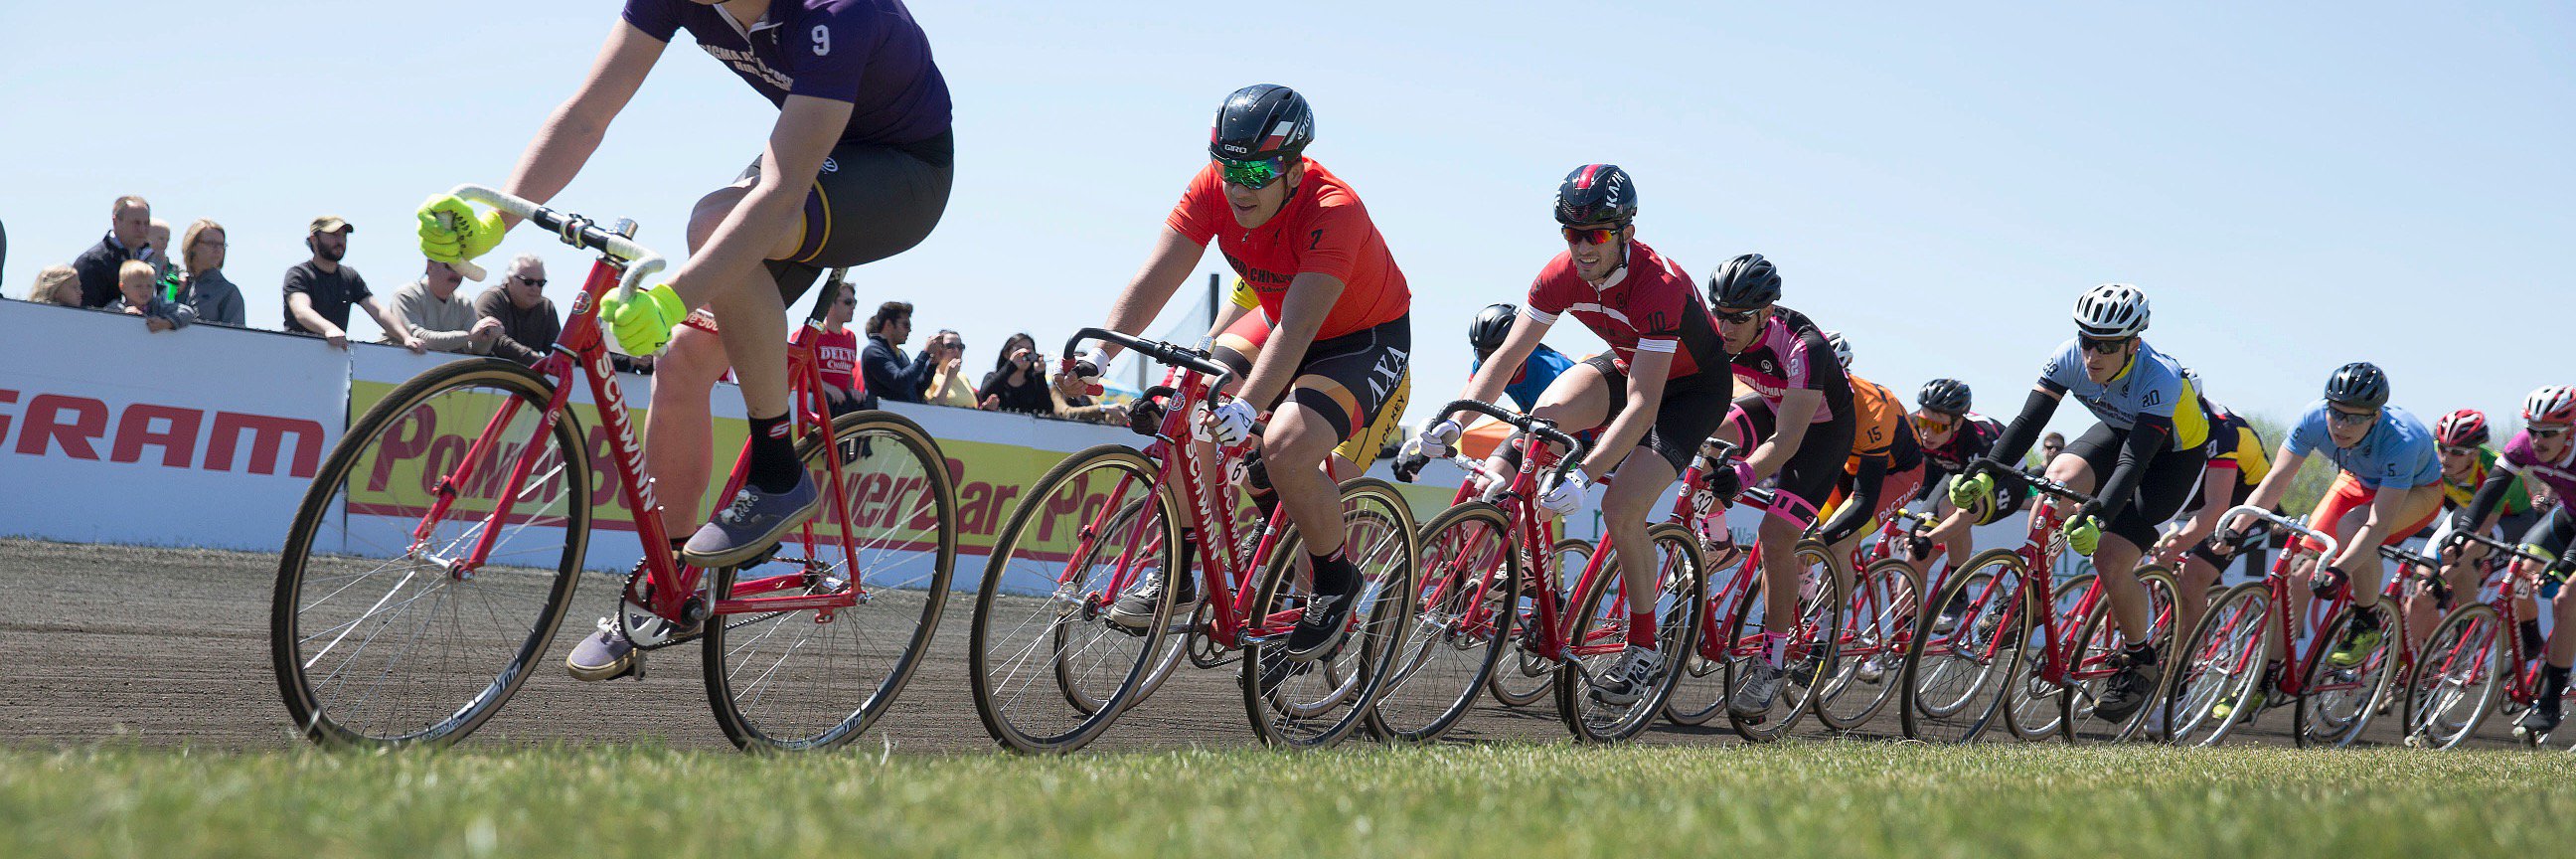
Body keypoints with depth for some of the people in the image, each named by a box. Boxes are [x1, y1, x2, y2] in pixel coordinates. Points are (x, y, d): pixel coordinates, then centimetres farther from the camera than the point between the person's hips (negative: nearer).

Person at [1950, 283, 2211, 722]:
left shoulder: (2159, 378, -37)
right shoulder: (2071, 357, -24)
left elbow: (2134, 461, -45)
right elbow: (2028, 421, -28)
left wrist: (2097, 515, -59)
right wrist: (1986, 473, -43)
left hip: (2174, 452, -5)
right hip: (2120, 430, 5)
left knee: (2110, 559, -20)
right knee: (2058, 480, -28)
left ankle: (2141, 661, 5)